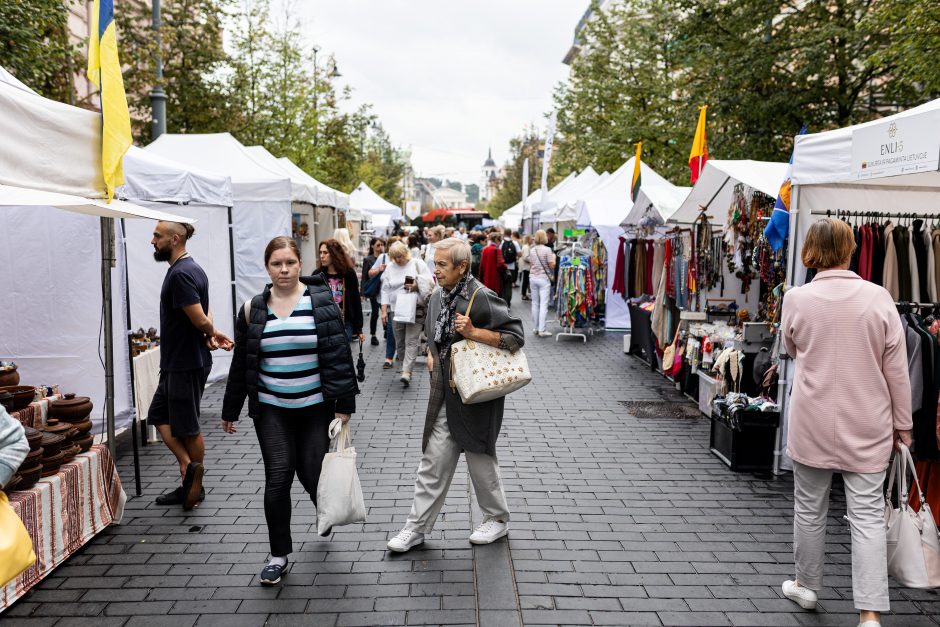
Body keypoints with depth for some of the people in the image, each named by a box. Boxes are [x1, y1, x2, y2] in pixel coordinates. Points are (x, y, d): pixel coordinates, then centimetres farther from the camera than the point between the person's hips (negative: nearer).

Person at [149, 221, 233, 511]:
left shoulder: (181, 274, -20)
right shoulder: (189, 269, 12)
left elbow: (201, 319, -26)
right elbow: (204, 317, 17)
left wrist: (211, 333, -5)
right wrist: (212, 333, -3)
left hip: (186, 364, -10)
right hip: (176, 362, 10)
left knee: (187, 426, 3)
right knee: (159, 416, 14)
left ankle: (195, 485, 16)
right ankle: (189, 467, 15)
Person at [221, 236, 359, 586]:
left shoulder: (321, 302, -5)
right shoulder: (253, 310, 2)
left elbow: (339, 355, -5)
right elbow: (241, 364, 8)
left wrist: (344, 404, -8)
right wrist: (230, 411, 12)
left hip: (315, 407, -1)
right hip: (271, 409, 1)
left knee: (313, 476, 4)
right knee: (278, 478, -4)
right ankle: (279, 555, 13)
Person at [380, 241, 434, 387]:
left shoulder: (418, 264, 1)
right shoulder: (390, 268, 10)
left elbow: (430, 283, 0)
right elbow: (386, 290, 11)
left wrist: (417, 286, -17)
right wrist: (384, 310, 6)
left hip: (415, 310, -4)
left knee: (411, 341, -9)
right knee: (399, 342, 7)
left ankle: (406, 372, -14)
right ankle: (406, 367, 20)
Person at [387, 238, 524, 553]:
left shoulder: (481, 297, -17)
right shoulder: (438, 297, 7)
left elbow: (516, 335, -19)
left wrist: (473, 332, -25)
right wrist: (431, 354, 6)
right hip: (445, 393, 7)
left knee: (480, 458, 9)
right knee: (433, 461, 9)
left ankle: (498, 519, 31)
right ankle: (417, 527, 19)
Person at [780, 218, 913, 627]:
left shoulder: (796, 299, -8)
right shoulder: (879, 297, -7)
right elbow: (897, 369, -2)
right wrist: (902, 423, 7)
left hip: (813, 424, 0)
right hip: (867, 426, 1)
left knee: (810, 508, 14)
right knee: (867, 515, 5)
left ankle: (806, 586, 31)